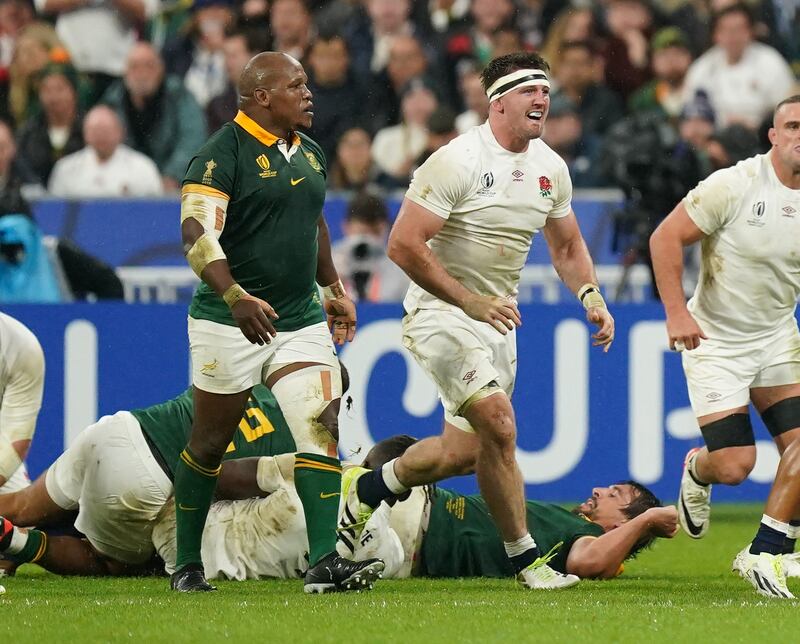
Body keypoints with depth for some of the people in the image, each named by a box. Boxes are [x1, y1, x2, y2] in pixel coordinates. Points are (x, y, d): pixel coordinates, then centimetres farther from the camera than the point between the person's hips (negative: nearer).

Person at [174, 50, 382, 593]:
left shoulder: (309, 154, 13)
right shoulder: (222, 155, -13)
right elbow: (197, 231, -23)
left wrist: (335, 290, 29)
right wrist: (235, 296, -35)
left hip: (301, 320, 6)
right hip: (230, 324, -6)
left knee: (322, 431, -10)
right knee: (210, 443, 5)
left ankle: (324, 563, -14)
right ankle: (188, 564, 20)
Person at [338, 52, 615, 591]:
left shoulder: (550, 168, 4)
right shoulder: (458, 161, -18)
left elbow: (567, 245, 19)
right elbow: (404, 245, -21)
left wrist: (590, 295, -1)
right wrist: (470, 302, -24)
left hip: (499, 319, 8)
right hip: (442, 312, -8)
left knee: (462, 453, 11)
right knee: (499, 426, -21)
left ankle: (367, 489, 35)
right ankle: (525, 557, -10)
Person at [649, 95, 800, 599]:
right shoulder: (733, 185, -18)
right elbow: (666, 238, -13)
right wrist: (676, 312, -17)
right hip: (715, 340, -5)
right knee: (733, 466, -10)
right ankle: (696, 470, 28)